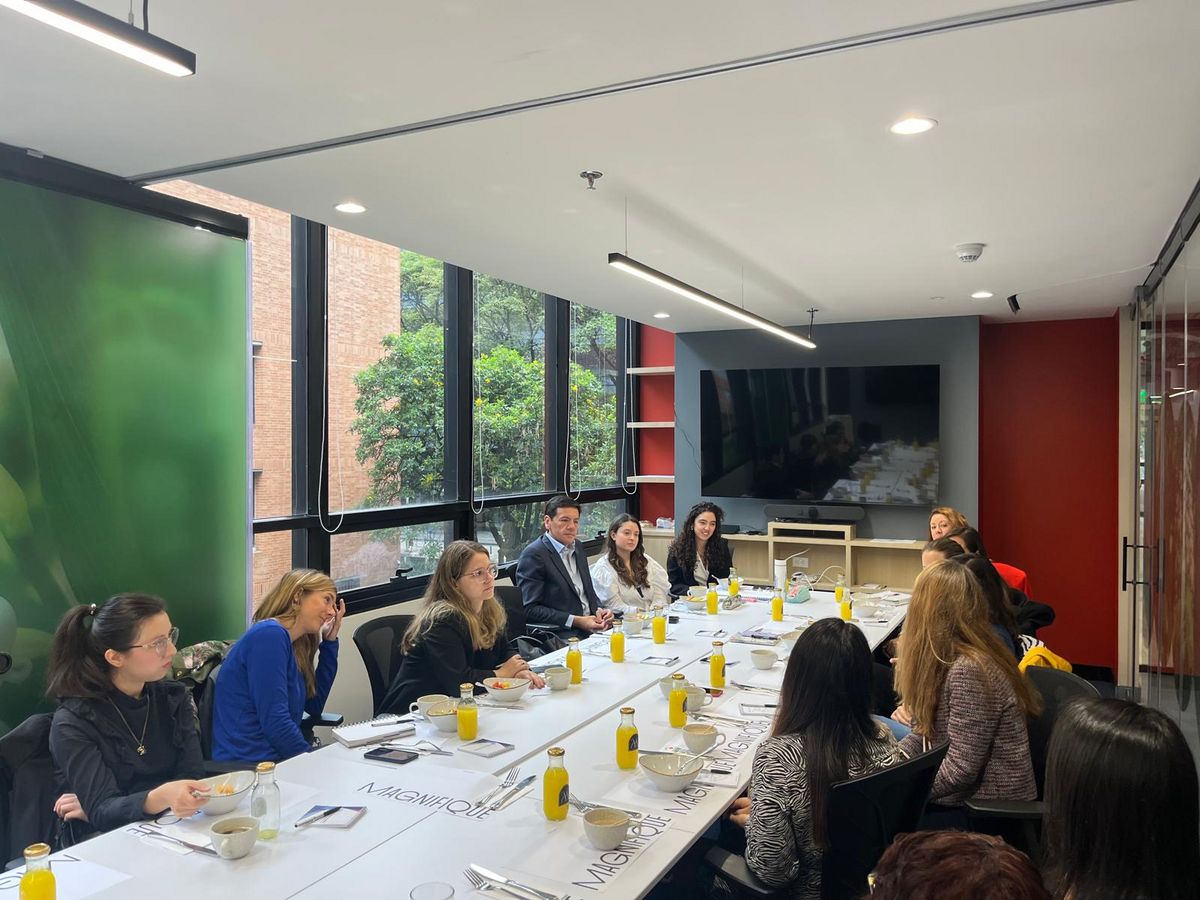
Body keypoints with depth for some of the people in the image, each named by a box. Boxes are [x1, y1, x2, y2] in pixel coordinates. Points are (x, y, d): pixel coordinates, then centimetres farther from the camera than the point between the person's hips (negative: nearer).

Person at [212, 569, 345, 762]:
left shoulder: (291, 645, 13)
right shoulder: (270, 634, -14)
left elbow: (315, 706, 18)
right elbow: (274, 721, -19)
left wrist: (330, 642, 15)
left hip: (275, 760, 8)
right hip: (246, 766, -8)